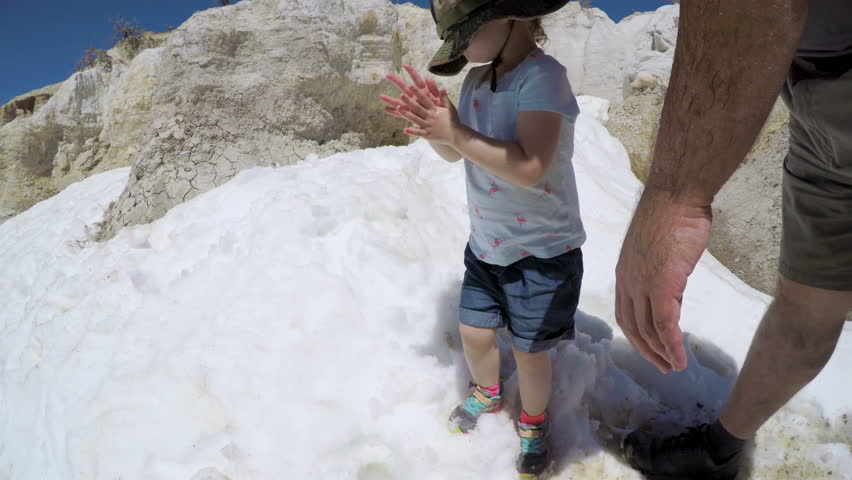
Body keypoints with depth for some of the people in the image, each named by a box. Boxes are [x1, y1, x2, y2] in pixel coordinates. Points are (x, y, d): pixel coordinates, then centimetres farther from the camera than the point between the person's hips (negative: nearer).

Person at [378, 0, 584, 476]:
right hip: (487, 243, 7)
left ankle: (534, 424, 38)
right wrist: (434, 124, -15)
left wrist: (454, 131, -33)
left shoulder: (542, 76, -24)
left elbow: (531, 167, -34)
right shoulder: (477, 79, 1)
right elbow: (456, 153, 6)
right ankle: (488, 393, 49)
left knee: (530, 350, 8)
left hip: (542, 250, -6)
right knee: (474, 332, 17)